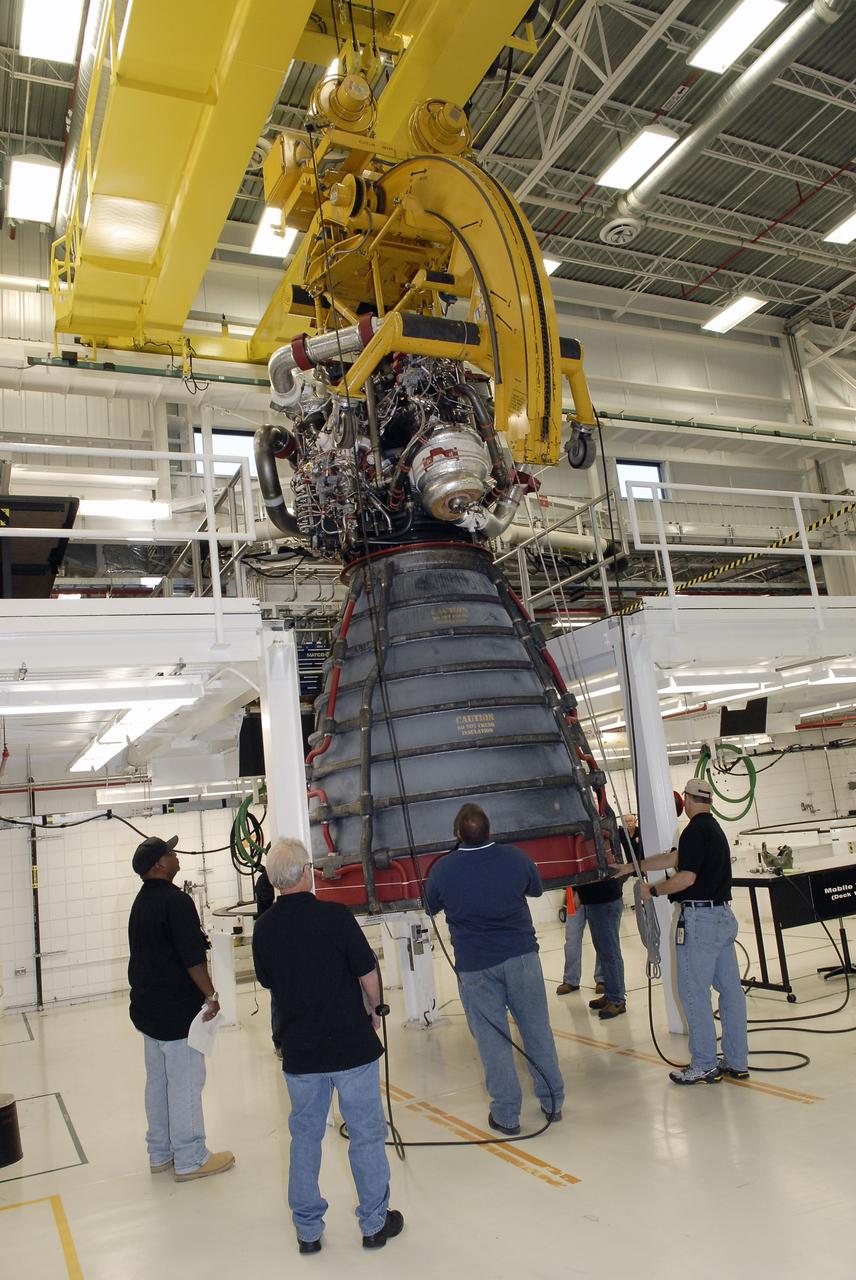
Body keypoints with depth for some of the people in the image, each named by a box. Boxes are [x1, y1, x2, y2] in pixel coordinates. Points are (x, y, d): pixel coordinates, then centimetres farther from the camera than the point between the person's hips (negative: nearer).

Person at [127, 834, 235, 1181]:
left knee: (157, 1080, 17)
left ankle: (160, 1154, 27)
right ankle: (190, 1159, 8)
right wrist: (212, 996, -15)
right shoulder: (176, 901, -19)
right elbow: (192, 957, -23)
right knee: (185, 1082, 0)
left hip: (147, 1006, 10)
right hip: (177, 1009, -10)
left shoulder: (141, 902, 11)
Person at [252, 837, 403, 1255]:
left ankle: (307, 1229, 28)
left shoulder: (264, 928, -6)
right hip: (351, 1044, -4)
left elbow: (267, 981, 9)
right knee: (366, 1133, 12)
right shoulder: (335, 916, -18)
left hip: (299, 1048, 4)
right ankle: (374, 1222, 24)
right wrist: (373, 1009, 7)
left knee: (305, 1135, 18)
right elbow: (368, 974, -12)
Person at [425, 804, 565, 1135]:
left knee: (492, 1039, 8)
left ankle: (506, 1115, 15)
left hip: (474, 965, -2)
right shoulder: (515, 857, -6)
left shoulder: (442, 869, -10)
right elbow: (537, 890, 13)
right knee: (537, 1030, 13)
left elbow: (431, 908, 8)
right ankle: (552, 1102, 24)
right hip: (521, 955, 2)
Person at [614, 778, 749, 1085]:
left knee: (694, 992, -1)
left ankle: (704, 1065, 6)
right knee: (730, 989, 11)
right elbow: (673, 857, 21)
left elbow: (686, 877, -21)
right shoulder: (715, 828, 15)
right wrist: (633, 867, 26)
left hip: (699, 919, -9)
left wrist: (653, 891, -6)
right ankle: (736, 1062, 19)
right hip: (723, 915, 9)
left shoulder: (696, 830, -14)